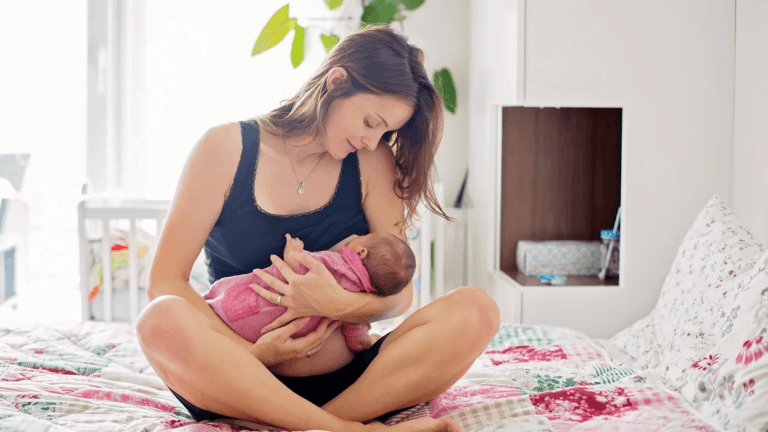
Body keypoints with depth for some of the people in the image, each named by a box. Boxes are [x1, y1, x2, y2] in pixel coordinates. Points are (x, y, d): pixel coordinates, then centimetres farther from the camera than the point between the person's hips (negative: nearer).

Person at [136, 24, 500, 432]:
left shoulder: (372, 162, 6)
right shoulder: (226, 149, -1)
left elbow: (399, 293, 3)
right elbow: (165, 281, -5)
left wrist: (339, 303, -20)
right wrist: (250, 352, -19)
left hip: (346, 380, 2)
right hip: (246, 380, -1)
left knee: (475, 310, -21)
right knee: (162, 321, -33)